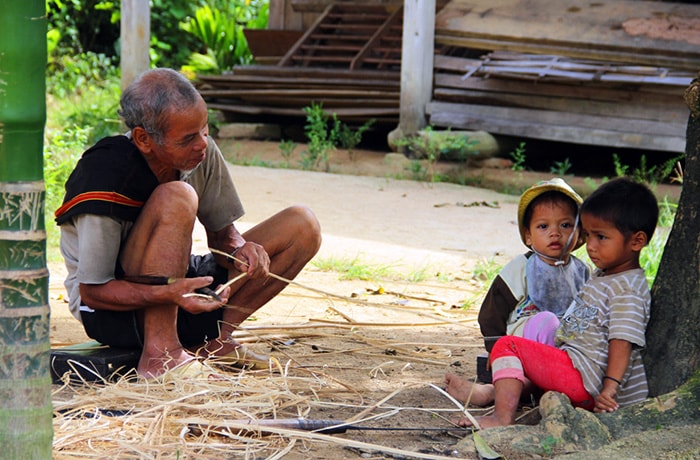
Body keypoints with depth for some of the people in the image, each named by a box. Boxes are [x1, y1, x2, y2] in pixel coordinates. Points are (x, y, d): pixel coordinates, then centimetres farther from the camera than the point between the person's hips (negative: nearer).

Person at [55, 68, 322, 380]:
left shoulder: (202, 152, -9)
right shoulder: (108, 178, -27)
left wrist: (240, 248, -20)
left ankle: (214, 340, -9)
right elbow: (92, 292, -23)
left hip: (176, 285, 7)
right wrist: (167, 294, -39)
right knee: (176, 197, -34)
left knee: (302, 225, -5)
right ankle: (159, 354, -28)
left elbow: (222, 232, 5)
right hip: (113, 310, -7)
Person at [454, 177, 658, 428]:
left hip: (586, 379, -11)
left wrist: (609, 390, -33)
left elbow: (622, 342, -25)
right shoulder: (602, 276, 16)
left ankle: (503, 417, -22)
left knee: (507, 346, -12)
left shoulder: (628, 289, -16)